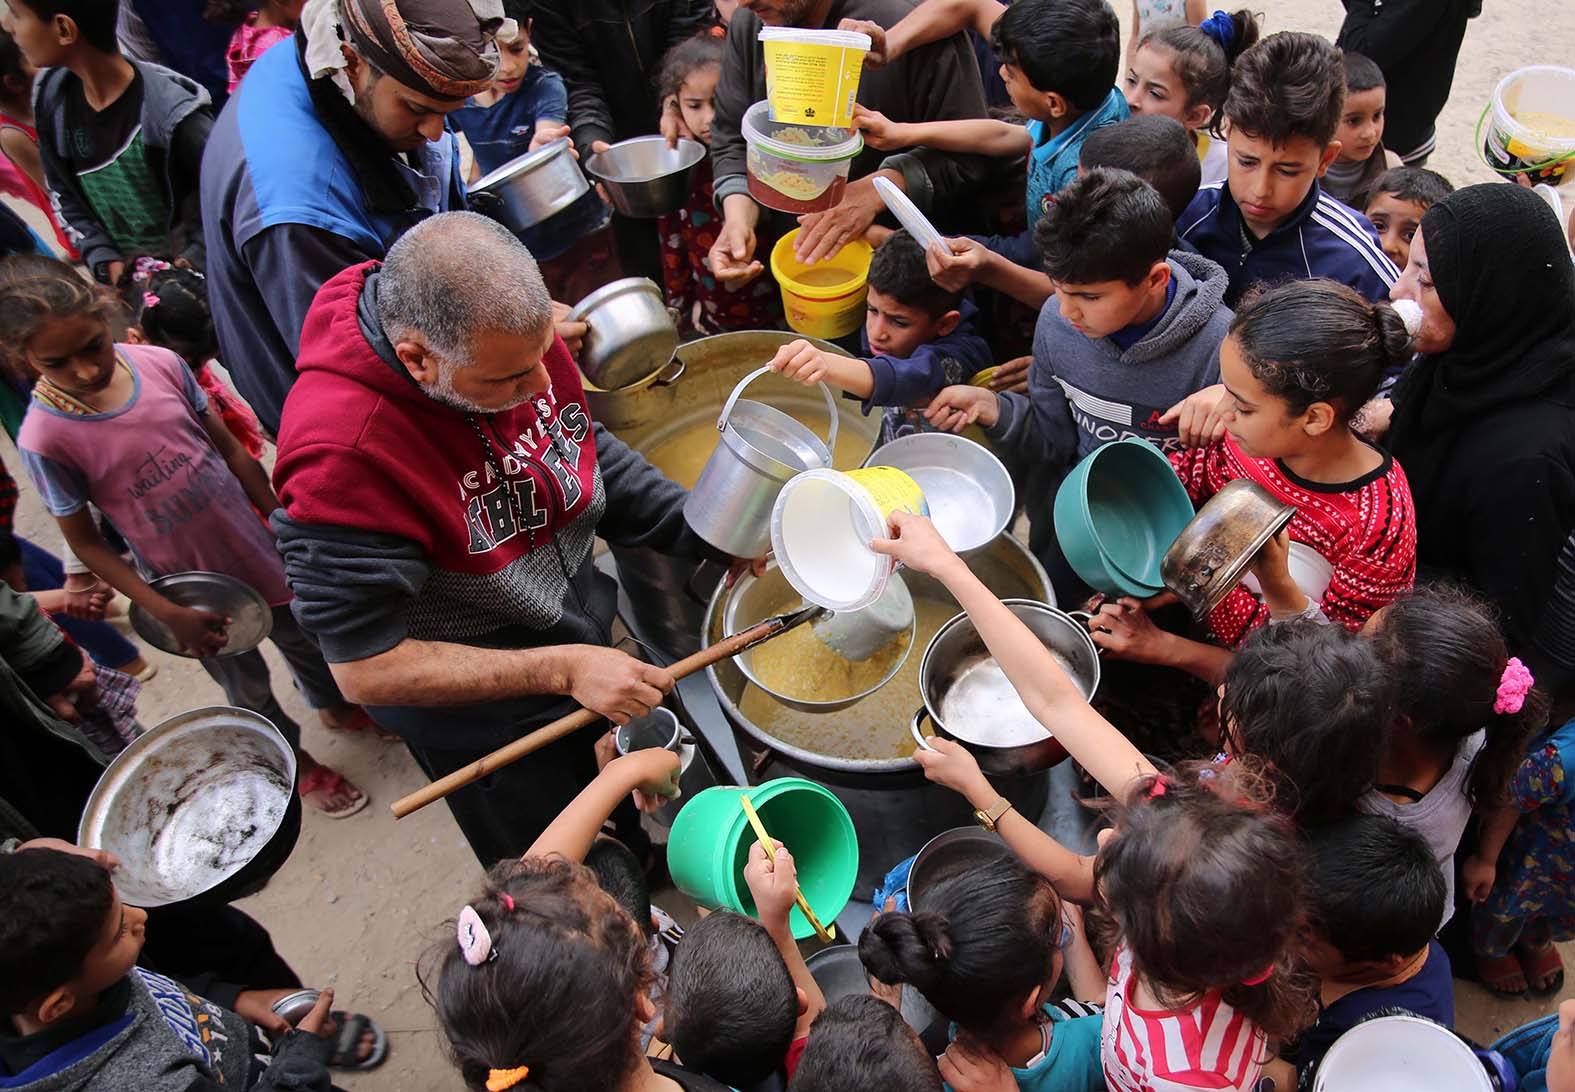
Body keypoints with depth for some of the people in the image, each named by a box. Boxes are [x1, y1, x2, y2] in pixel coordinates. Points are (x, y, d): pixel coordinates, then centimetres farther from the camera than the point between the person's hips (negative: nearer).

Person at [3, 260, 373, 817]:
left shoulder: (159, 363, -15)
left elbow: (230, 449, -3)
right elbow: (86, 541, -14)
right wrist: (166, 614, -17)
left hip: (256, 547, 3)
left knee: (303, 638, 26)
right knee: (247, 687, 19)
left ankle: (335, 705, 58)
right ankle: (298, 764, 48)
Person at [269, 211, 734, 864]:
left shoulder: (509, 324, -19)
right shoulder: (343, 452, -39)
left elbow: (582, 445, 1)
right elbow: (367, 670, -31)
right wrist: (563, 669, -33)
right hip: (483, 720, -5)